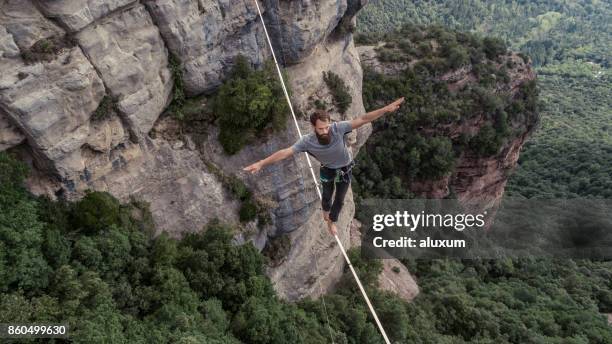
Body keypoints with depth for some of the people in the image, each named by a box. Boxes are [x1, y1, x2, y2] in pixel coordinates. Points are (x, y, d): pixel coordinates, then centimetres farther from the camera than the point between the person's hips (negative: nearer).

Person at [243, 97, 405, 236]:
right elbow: (285, 152, -33)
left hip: (345, 168, 0)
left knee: (339, 199, 16)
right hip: (327, 168, 0)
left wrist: (386, 109, -43)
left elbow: (362, 119, -38)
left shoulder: (337, 128, -38)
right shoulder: (307, 141, -34)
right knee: (327, 194, 25)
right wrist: (261, 163, -37)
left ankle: (332, 221, 47)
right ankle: (326, 211, 63)